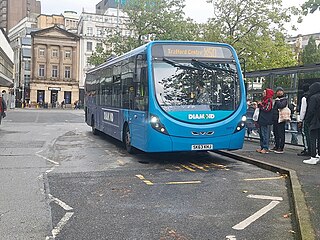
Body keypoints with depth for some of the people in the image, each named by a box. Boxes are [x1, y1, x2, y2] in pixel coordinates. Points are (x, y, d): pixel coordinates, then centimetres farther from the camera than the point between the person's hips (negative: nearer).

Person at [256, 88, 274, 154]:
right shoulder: (264, 100, 18)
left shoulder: (269, 101, -10)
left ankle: (265, 148, -5)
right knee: (261, 134, 12)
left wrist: (260, 105, -9)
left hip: (266, 121, -10)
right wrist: (259, 105, 9)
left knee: (265, 134, -8)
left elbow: (266, 109, -19)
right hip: (261, 120, 10)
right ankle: (262, 147, 18)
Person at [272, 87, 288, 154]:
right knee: (276, 133, 14)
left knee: (281, 134, -7)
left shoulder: (284, 99, -5)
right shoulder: (276, 99, 21)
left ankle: (281, 148, -6)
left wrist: (277, 101, -10)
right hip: (275, 119, 9)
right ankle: (276, 146, 23)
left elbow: (281, 106, -23)